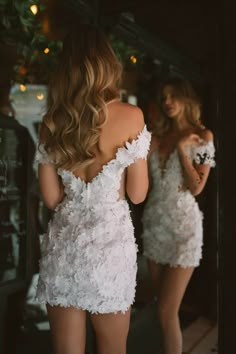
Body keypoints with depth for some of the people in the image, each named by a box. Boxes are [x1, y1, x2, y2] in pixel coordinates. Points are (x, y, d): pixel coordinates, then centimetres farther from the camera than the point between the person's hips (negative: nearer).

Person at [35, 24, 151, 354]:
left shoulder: (52, 121, 0)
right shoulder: (130, 116, -10)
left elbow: (52, 198, 4)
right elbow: (138, 194, -5)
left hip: (63, 244, 3)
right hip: (110, 241, -3)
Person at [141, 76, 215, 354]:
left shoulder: (202, 136, -2)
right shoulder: (157, 136, 11)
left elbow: (196, 187, -11)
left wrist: (182, 148, -12)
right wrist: (149, 148, -4)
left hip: (182, 225, -5)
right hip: (154, 223, 5)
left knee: (167, 311, -6)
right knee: (163, 307, 14)